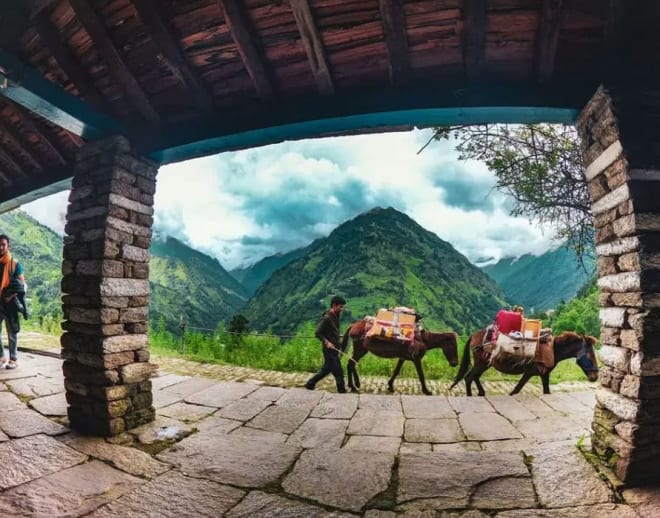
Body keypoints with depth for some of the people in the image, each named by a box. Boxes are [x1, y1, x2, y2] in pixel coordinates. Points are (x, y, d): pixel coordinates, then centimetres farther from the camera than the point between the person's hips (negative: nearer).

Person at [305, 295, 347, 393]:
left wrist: (338, 339, 10)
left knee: (327, 369, 18)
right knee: (338, 372, -3)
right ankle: (342, 391, 8)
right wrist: (326, 342, -25)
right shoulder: (327, 318, -17)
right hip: (329, 349, -9)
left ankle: (310, 384, 29)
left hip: (334, 349, 9)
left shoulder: (335, 317, 10)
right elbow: (318, 333, -17)